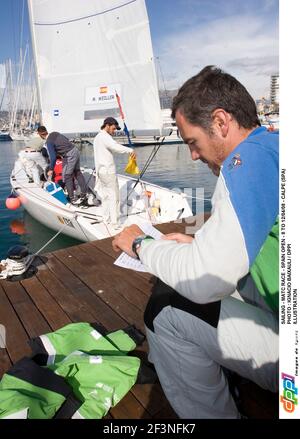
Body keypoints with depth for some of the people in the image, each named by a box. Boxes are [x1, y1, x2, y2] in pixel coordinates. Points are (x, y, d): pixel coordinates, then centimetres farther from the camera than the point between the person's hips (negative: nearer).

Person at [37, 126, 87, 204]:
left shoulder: (49, 142, -12)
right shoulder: (55, 133, 10)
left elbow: (53, 157, -15)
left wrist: (51, 170, -3)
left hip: (69, 156, -8)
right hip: (75, 150, 8)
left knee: (67, 177, 1)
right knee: (77, 172, 19)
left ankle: (72, 198, 3)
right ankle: (84, 192, 24)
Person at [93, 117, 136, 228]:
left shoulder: (97, 137, 19)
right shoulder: (105, 137, -13)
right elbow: (116, 147, -31)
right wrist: (130, 150, -31)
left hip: (101, 170, 10)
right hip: (108, 171, -10)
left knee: (105, 195, 14)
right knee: (114, 196, -8)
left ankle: (106, 218, 20)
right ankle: (114, 223, -9)